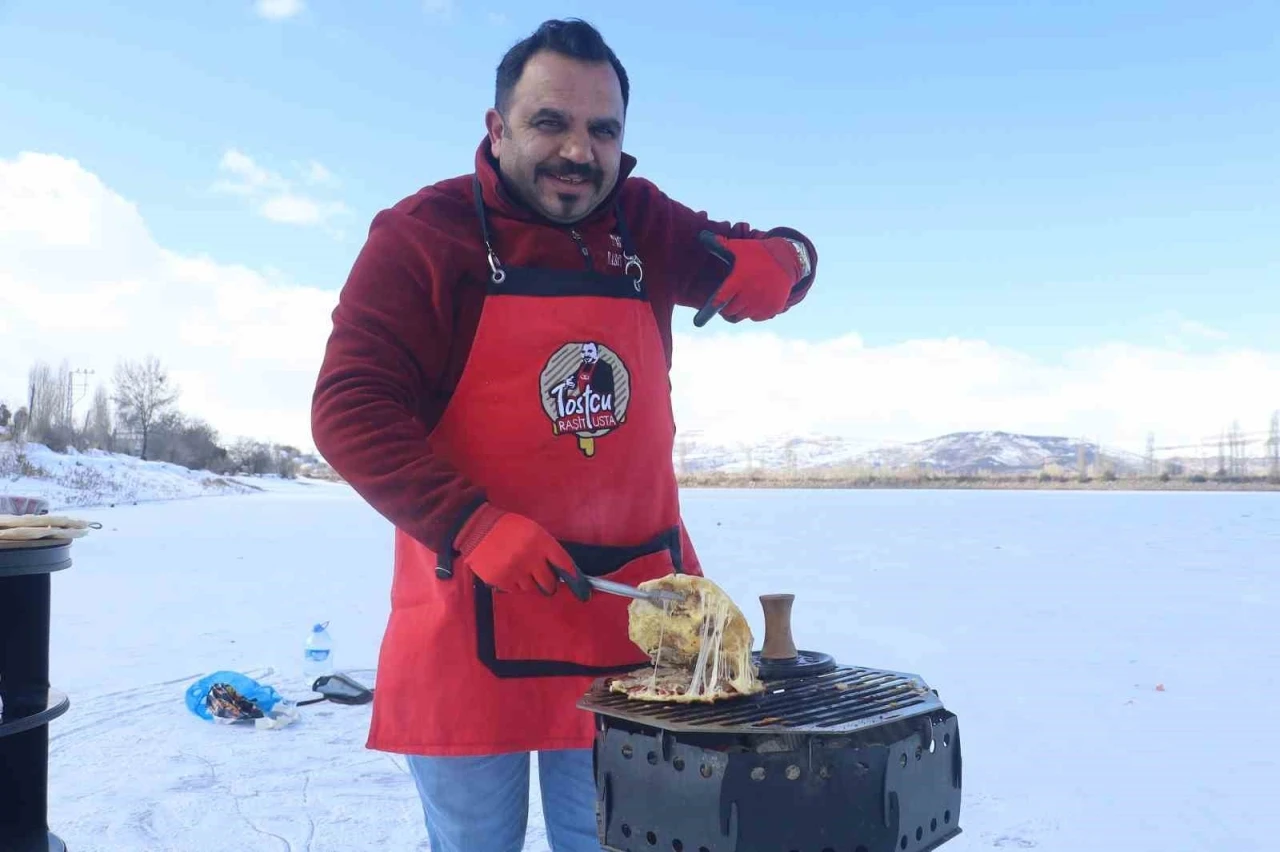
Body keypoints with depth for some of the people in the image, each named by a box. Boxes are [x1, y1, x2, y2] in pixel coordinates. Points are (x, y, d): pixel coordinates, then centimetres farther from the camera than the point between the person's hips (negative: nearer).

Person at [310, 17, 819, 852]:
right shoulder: (421, 235, -8)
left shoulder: (645, 225, 7)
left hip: (631, 610, 4)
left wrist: (773, 264, -10)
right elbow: (350, 410, -13)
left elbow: (785, 255, 16)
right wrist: (472, 527, -25)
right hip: (471, 611, -3)